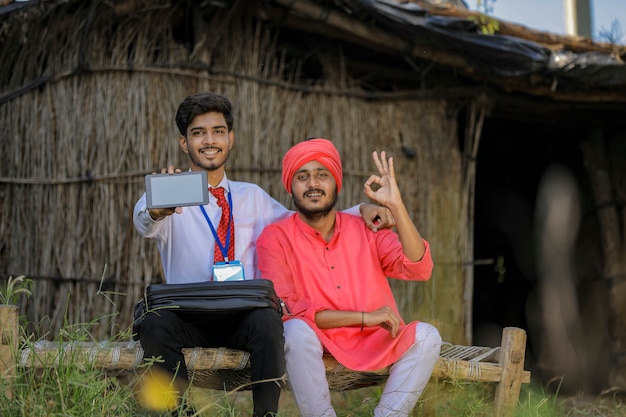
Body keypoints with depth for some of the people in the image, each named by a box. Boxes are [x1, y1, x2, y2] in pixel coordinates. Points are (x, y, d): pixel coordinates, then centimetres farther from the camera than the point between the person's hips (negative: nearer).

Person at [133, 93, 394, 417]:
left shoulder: (252, 197, 19)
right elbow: (144, 222, -16)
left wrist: (360, 210, 2)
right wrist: (157, 208, -42)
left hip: (243, 318, 1)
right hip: (187, 317, -1)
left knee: (268, 320, -33)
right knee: (155, 323, -34)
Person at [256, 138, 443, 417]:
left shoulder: (367, 230, 3)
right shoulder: (276, 237, -6)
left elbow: (419, 270, -9)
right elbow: (284, 309, -17)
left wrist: (396, 206, -19)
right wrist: (364, 317, -20)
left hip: (372, 345, 3)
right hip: (314, 345, -3)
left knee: (425, 336, -20)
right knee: (296, 329, -33)